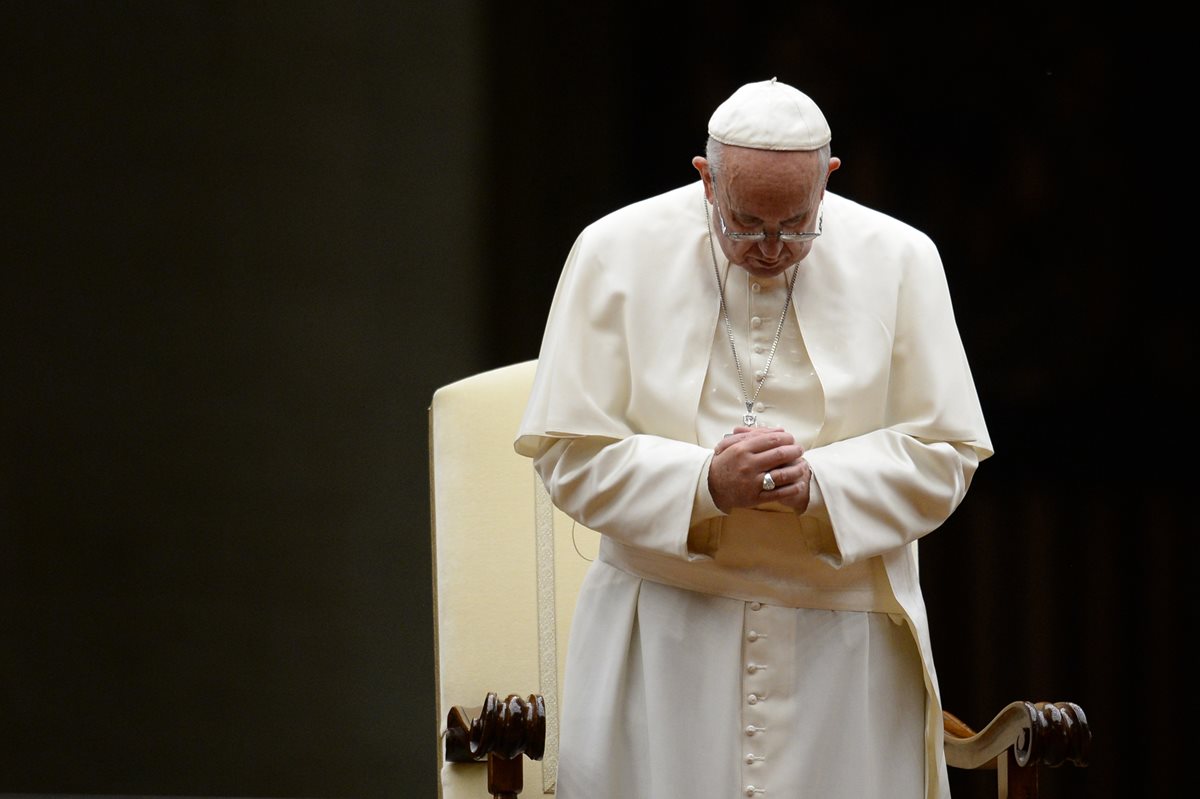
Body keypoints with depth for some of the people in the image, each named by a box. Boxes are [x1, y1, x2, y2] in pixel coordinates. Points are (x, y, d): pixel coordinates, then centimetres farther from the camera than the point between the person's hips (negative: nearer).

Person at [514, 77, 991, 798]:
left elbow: (944, 455, 1)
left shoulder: (901, 262, 0)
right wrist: (705, 484, -19)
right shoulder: (617, 253, -2)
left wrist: (816, 484, -17)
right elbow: (567, 449, -3)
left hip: (842, 639, 1)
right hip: (663, 631, 0)